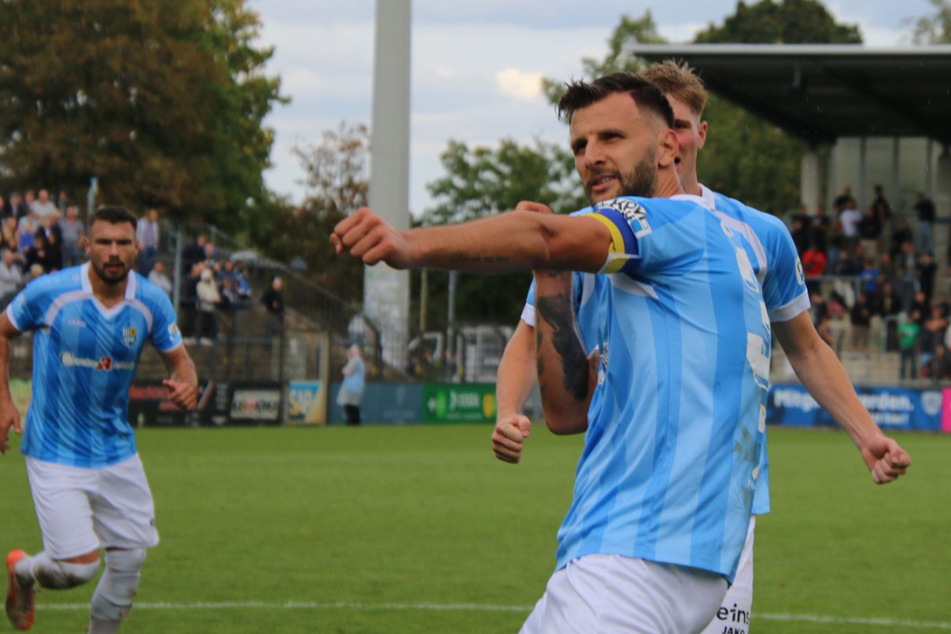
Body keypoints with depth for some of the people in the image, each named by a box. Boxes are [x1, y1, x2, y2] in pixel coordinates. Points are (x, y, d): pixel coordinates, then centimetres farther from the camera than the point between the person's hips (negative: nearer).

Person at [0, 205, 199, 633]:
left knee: (130, 560, 3)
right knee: (79, 566, -11)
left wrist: (187, 386, -18)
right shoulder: (49, 293, -14)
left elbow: (180, 360, 6)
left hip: (117, 451, 4)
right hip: (56, 455, -4)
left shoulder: (151, 303, -6)